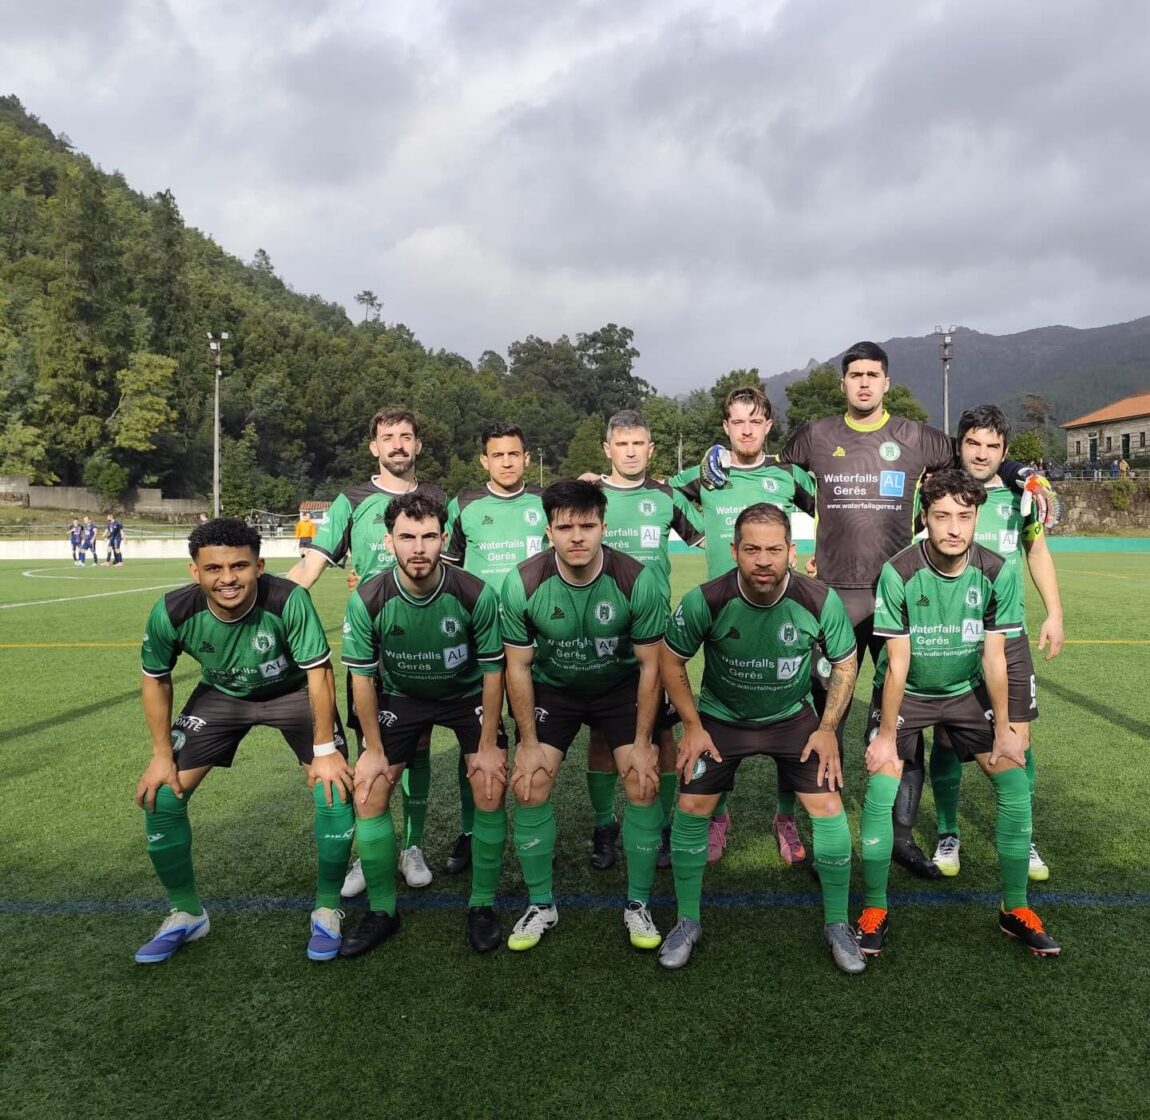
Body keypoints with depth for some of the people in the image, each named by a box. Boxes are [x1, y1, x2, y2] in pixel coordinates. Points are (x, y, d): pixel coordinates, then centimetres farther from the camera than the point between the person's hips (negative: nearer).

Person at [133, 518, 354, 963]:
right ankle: (186, 914, 20)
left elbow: (318, 673, -25)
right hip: (220, 694, 3)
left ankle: (327, 911, 9)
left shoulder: (289, 600, -37)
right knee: (160, 797, -4)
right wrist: (162, 755, -7)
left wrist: (325, 750, -22)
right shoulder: (173, 612, -27)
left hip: (293, 691, -2)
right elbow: (155, 678, -8)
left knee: (335, 790, -16)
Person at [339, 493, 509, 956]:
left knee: (491, 791, -14)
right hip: (401, 696, 1)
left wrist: (488, 747, -12)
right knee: (367, 794, -7)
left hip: (467, 694, -1)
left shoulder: (475, 594, -27)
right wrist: (374, 750, -7)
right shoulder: (367, 600, -25)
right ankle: (382, 910, 13)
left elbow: (492, 671, -15)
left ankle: (482, 904, 9)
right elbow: (362, 677, -11)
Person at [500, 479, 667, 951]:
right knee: (529, 786, -9)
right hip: (551, 687, 1)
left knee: (643, 785, -10)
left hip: (621, 686, 0)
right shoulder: (523, 583, -24)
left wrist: (642, 743, -12)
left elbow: (651, 665, -14)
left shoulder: (637, 580, -25)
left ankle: (638, 905, 11)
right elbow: (518, 666, -12)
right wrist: (528, 744, -11)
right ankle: (541, 904, 13)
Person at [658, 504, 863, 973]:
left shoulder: (820, 600, -22)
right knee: (690, 808, -7)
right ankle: (688, 923, 15)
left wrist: (827, 728, -9)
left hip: (794, 715, 1)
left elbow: (845, 663, -4)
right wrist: (692, 726, -11)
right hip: (720, 716, 0)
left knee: (829, 808, -8)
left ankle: (837, 925, 16)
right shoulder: (705, 601, -26)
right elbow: (671, 659, -9)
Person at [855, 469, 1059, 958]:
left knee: (1015, 785, -6)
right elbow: (898, 664, -19)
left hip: (966, 692, 3)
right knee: (880, 792, -16)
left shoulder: (998, 572, -17)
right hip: (906, 693, -3)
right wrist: (886, 735, -15)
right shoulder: (898, 573, -25)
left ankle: (1014, 908, 15)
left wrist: (1003, 730, -4)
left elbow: (994, 657, -9)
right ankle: (875, 910, 4)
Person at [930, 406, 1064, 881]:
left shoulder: (1020, 493, 4)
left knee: (1018, 740, 4)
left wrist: (1054, 614, 11)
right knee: (946, 738, 3)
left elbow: (1038, 551, 17)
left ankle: (1021, 839, 22)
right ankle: (948, 834, 22)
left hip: (1008, 636, 2)